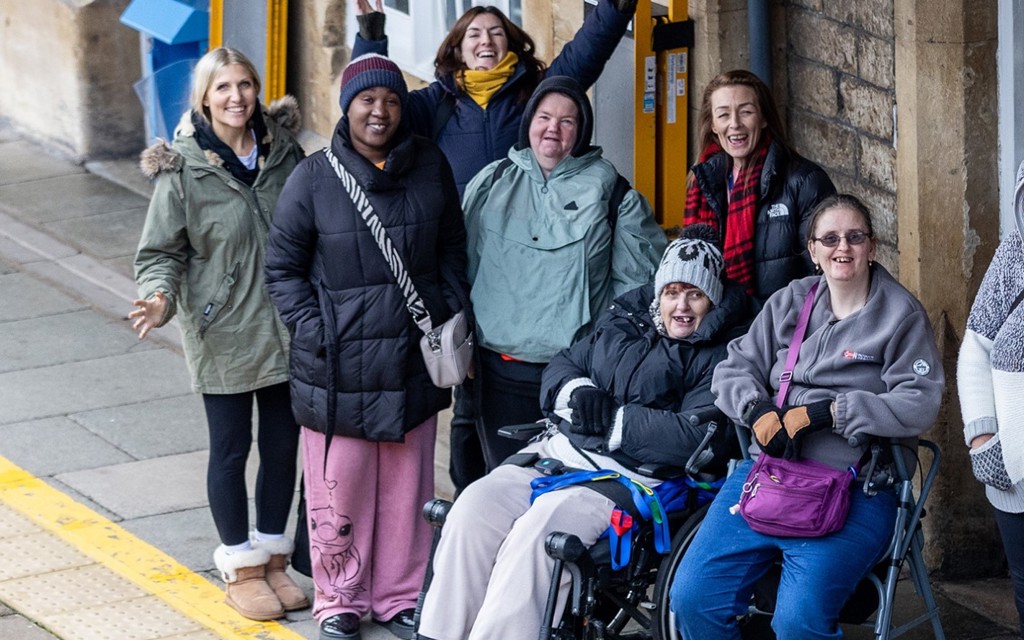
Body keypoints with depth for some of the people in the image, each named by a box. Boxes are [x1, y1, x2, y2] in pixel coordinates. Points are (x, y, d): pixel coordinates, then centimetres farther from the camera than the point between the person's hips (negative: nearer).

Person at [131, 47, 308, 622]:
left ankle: (274, 559, 27)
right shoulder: (184, 169, -11)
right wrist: (160, 296, -27)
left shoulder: (283, 150, 1)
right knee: (231, 448, 6)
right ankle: (241, 570, 20)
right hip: (223, 336, -4)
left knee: (283, 443, 11)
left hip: (287, 331, 4)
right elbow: (161, 252, -7)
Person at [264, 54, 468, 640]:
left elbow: (453, 251, 14)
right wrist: (315, 333, -9)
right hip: (340, 367, -3)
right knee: (340, 488, 2)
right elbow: (283, 267, 0)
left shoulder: (431, 167, 3)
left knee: (408, 487, 10)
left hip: (413, 361, 3)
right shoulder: (314, 179, -6)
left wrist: (448, 320, 5)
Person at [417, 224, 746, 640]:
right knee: (475, 507, -19)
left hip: (632, 475, -6)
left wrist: (613, 419, -11)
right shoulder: (621, 325, 21)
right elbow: (561, 365, 24)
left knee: (538, 531, -32)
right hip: (560, 451, 6)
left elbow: (698, 438, -15)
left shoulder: (717, 360, 0)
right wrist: (577, 393, 0)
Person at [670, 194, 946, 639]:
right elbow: (735, 368, 13)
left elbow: (919, 405, -10)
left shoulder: (902, 315, 2)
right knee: (692, 597, -9)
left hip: (852, 489, -5)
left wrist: (822, 412, -15)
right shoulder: (789, 302, 16)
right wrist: (759, 411, -10)